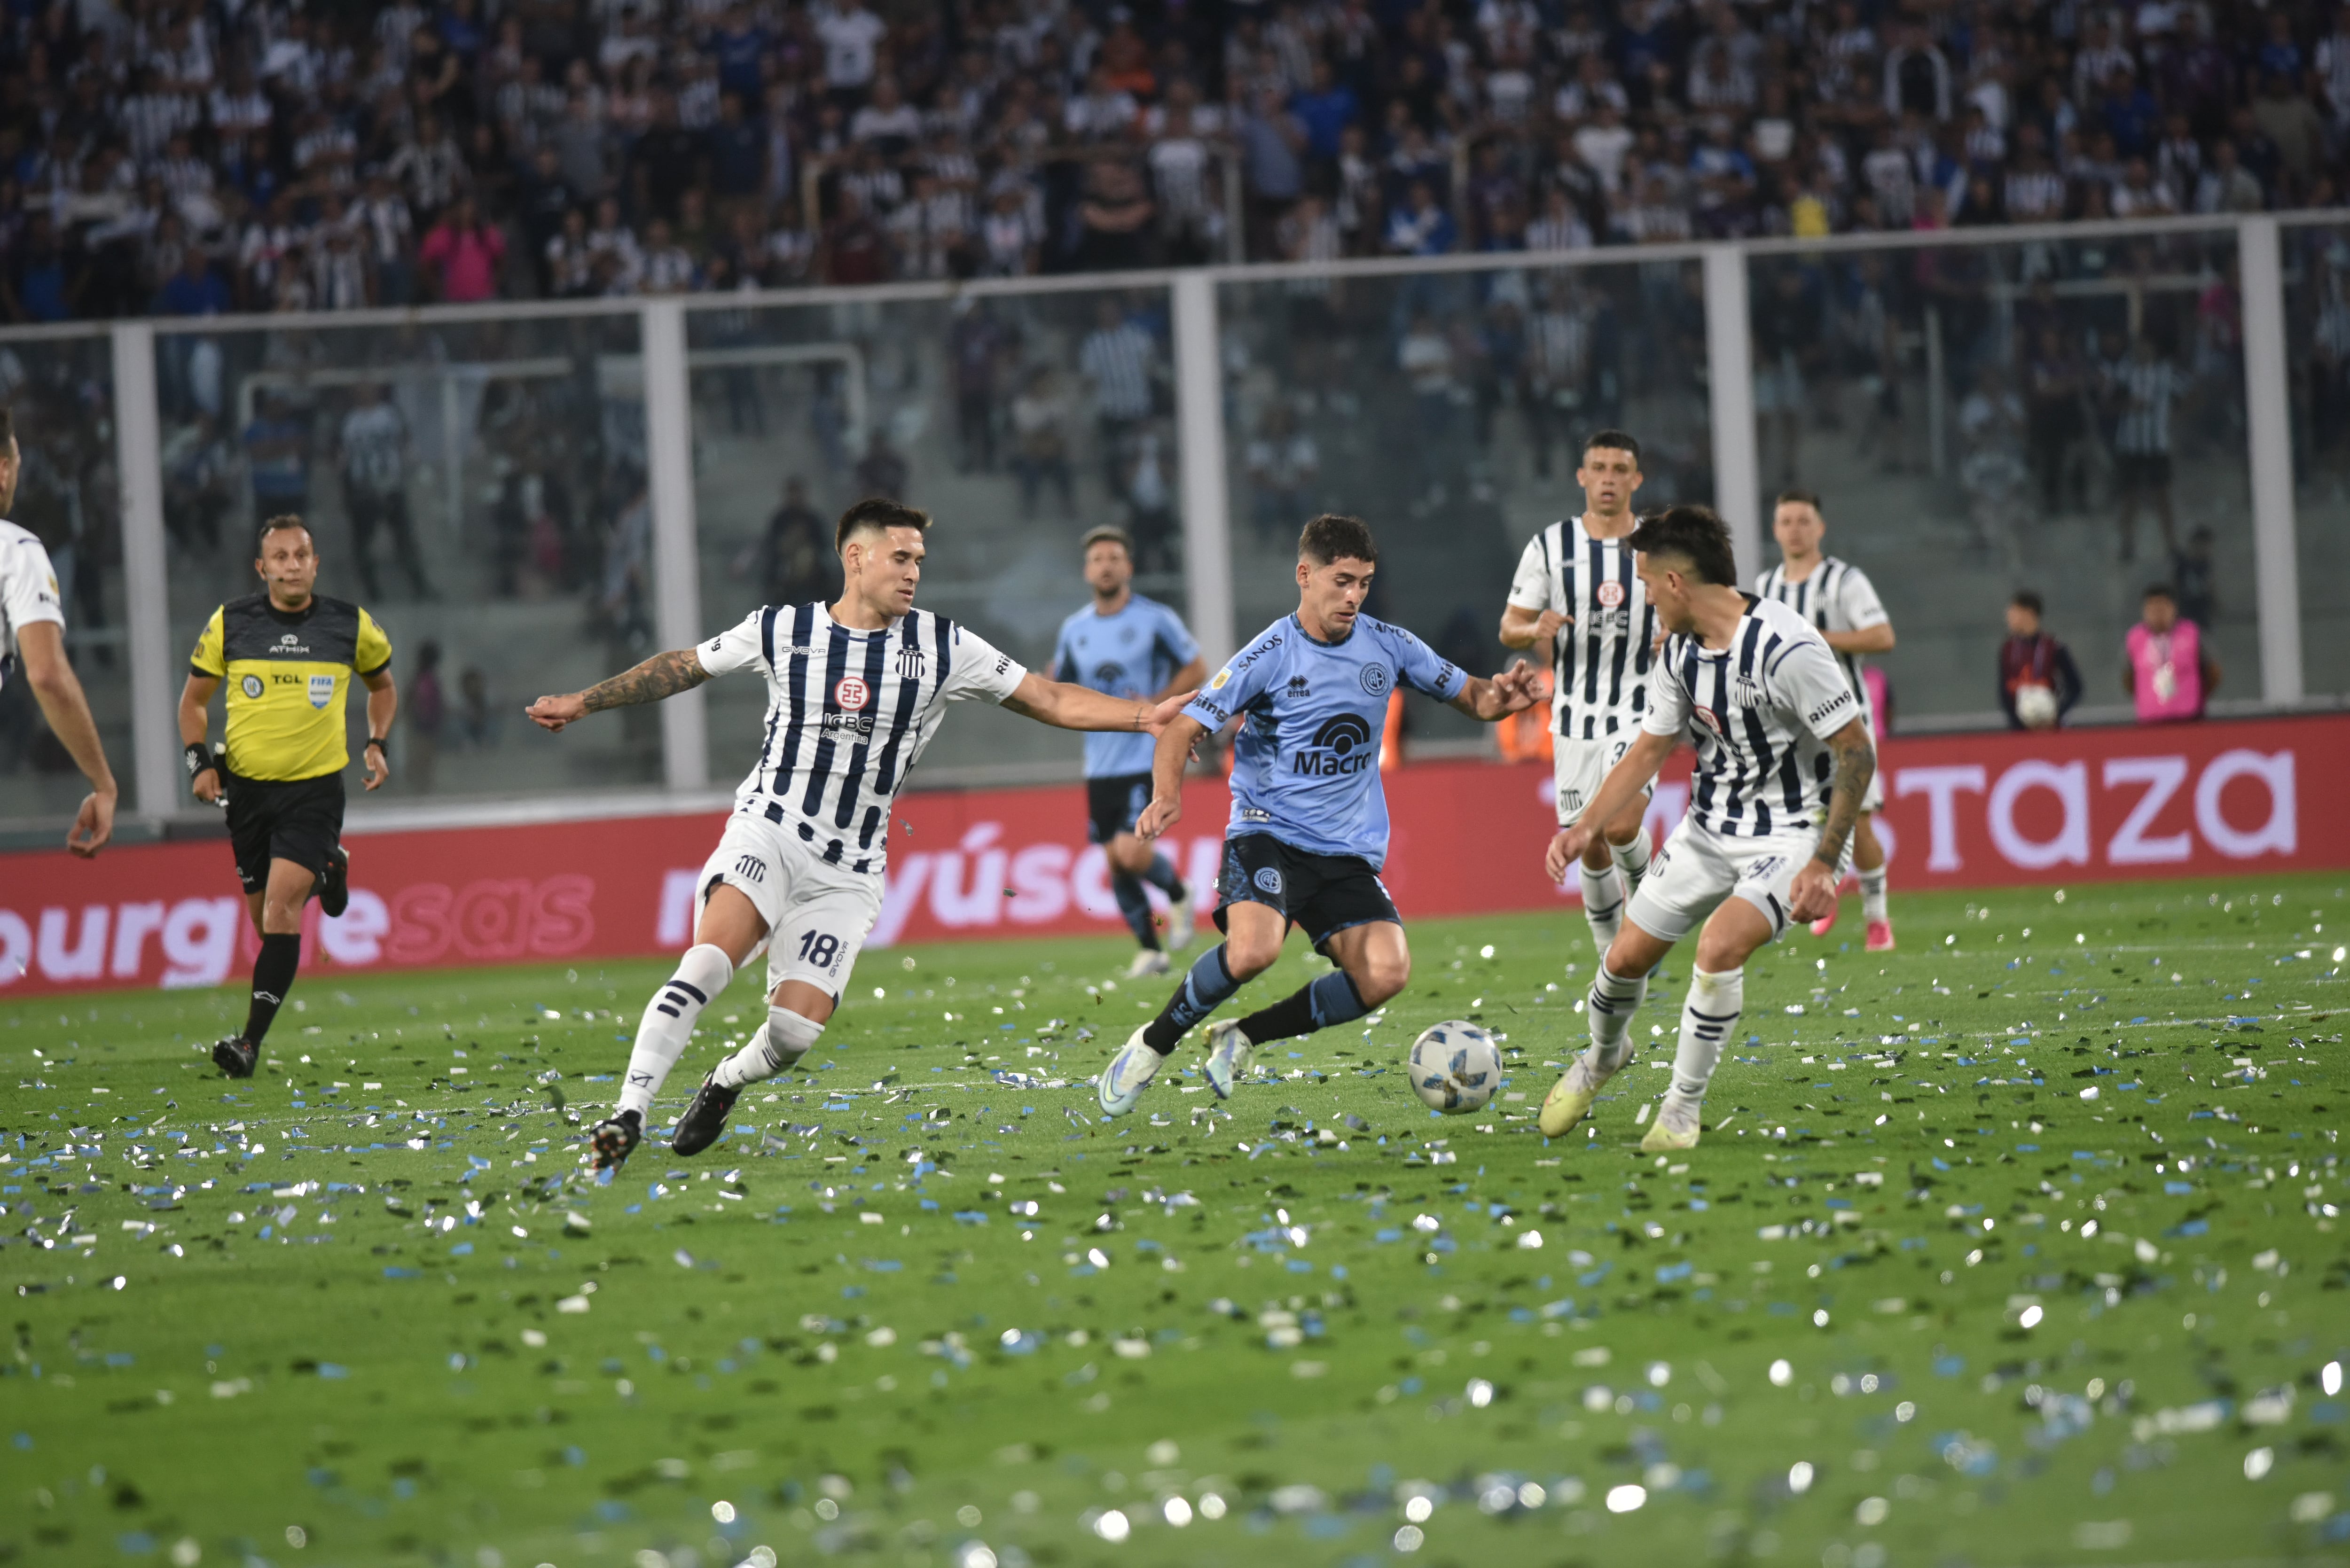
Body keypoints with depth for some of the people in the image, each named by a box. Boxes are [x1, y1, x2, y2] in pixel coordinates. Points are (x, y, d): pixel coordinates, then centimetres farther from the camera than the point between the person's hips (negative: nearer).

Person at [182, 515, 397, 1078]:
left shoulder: (351, 626, -2)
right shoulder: (230, 623, -2)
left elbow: (382, 684, 18)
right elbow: (194, 698, 9)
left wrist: (377, 744, 3)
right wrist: (199, 760, -5)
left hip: (315, 787, -2)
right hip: (247, 786, 2)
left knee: (282, 905, -18)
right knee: (266, 918, 9)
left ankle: (251, 1041, -20)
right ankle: (325, 869, 45)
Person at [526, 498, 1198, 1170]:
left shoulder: (942, 647, 2)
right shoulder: (781, 631, 2)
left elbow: (1049, 699, 4)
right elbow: (682, 667, 16)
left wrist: (1143, 715, -8)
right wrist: (582, 703, 20)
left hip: (847, 874, 2)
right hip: (768, 832, -2)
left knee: (796, 1029, -9)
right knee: (708, 961, -28)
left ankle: (726, 1084, 24)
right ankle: (629, 1114, -27)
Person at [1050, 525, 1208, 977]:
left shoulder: (1156, 619, -4)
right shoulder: (1075, 630, 10)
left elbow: (1196, 669, 1)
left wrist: (1157, 703, -13)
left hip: (1147, 757, -5)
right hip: (1101, 765, 5)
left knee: (1131, 851, -19)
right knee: (1116, 862, 4)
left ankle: (1178, 895, 11)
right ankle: (1150, 950, 16)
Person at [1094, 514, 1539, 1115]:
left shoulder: (1389, 646, 4)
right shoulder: (1269, 656, -8)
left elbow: (1470, 697, 14)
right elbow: (1184, 729, -9)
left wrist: (1500, 698, -11)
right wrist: (1167, 796, -29)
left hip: (1349, 850, 4)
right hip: (1268, 834, -4)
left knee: (1386, 973, -18)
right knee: (1254, 949, -32)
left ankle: (1241, 1038, 2)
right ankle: (1152, 1045, -6)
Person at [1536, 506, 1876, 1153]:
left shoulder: (1784, 649, -26)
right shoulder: (1681, 652, 0)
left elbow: (1858, 753, -22)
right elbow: (1648, 750, 13)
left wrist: (1823, 864, -25)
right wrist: (1585, 827, 1)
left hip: (1794, 833, -7)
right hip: (1711, 827, 7)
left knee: (1720, 945, -29)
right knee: (1626, 955, 7)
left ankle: (1682, 1108, -11)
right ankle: (1602, 1057, 41)